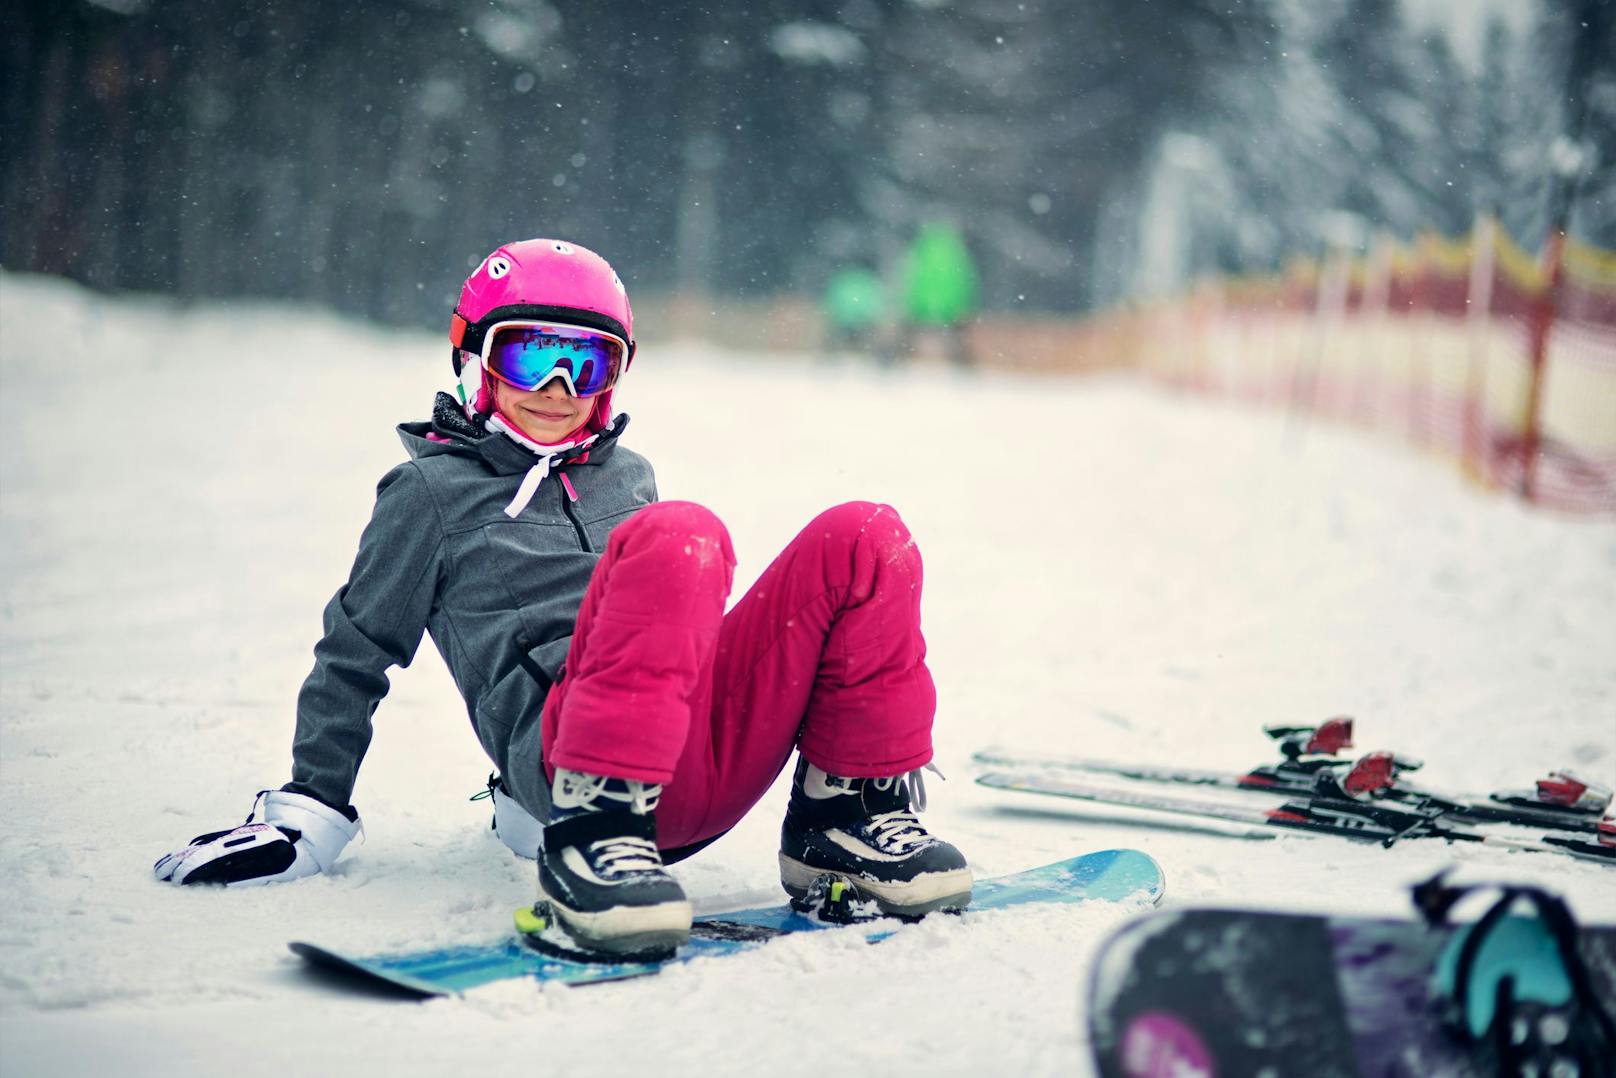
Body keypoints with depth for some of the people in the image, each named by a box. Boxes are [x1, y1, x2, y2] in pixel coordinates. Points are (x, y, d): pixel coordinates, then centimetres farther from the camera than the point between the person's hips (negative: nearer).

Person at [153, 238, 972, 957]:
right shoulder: (434, 492, 16)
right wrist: (311, 811, 14)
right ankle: (590, 840, -36)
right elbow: (354, 655, 19)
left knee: (862, 539, -17)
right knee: (676, 536, -34)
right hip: (566, 742, -5)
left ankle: (846, 815, -9)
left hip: (711, 767, 5)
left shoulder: (628, 479, 30)